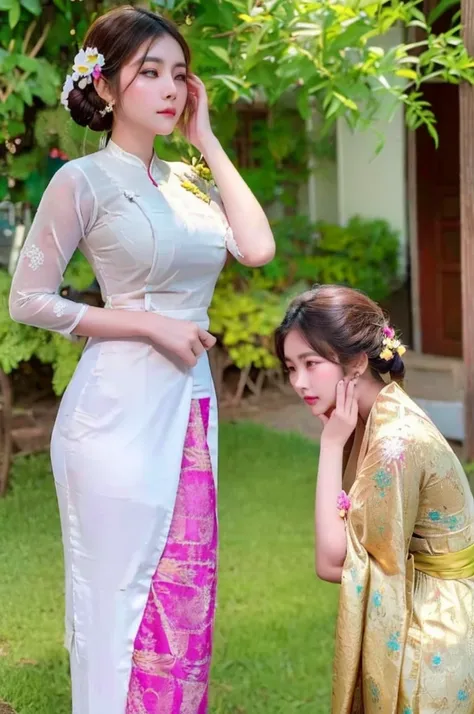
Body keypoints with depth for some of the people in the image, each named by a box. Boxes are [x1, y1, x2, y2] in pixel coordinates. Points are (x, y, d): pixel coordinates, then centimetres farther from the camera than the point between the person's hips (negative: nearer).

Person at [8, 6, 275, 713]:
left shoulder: (188, 179, 13)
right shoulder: (83, 180, -6)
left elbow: (257, 246, -1)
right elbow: (28, 299, -7)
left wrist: (207, 138, 4)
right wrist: (151, 323, -12)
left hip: (191, 403, 6)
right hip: (119, 407, -6)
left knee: (186, 595, 10)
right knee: (123, 594, 1)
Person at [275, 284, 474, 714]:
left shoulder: (395, 442, -27)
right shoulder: (380, 416, 1)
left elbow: (332, 562, -19)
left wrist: (331, 444, -18)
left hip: (434, 633, -9)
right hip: (417, 617, 9)